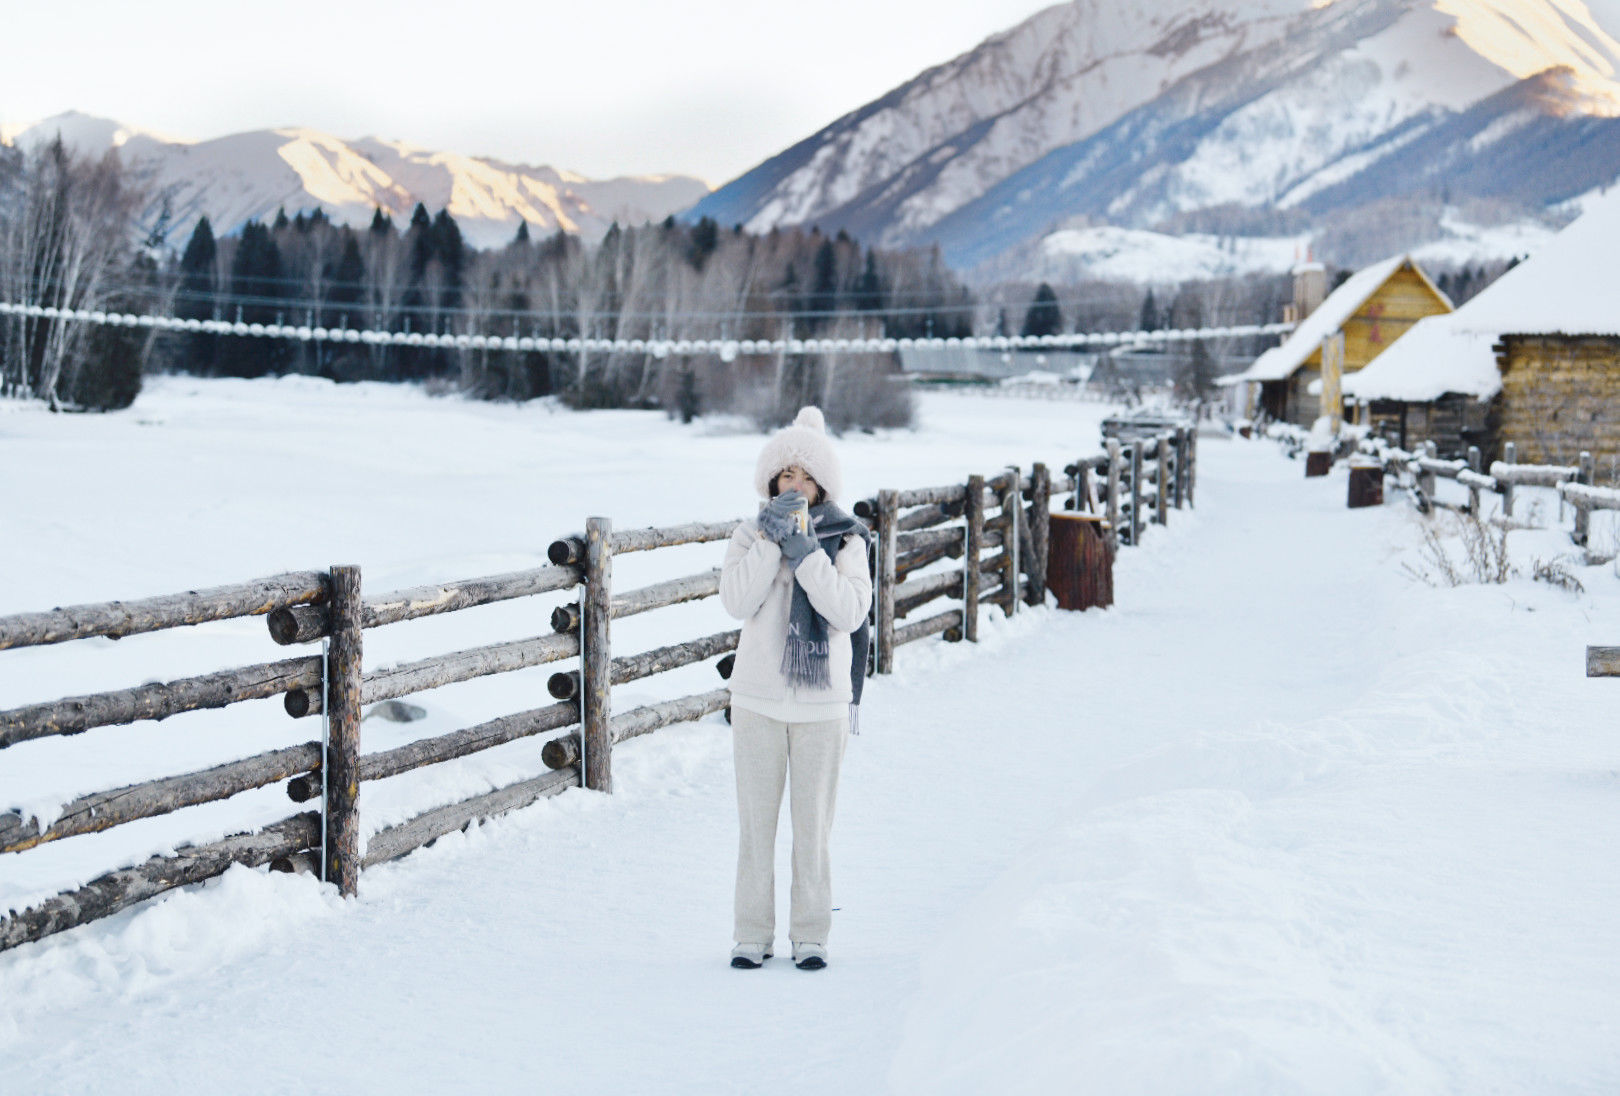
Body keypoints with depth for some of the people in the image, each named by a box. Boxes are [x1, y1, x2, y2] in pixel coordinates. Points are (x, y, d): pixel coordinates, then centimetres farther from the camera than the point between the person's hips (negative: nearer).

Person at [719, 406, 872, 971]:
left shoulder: (846, 540, 1)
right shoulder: (750, 534, 3)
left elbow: (851, 610, -14)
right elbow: (738, 601, -13)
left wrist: (805, 551, -19)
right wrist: (772, 538, -18)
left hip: (822, 702, 0)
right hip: (758, 700, 1)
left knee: (813, 823, 5)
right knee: (756, 821, 5)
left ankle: (810, 935, 14)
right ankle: (752, 933, 14)